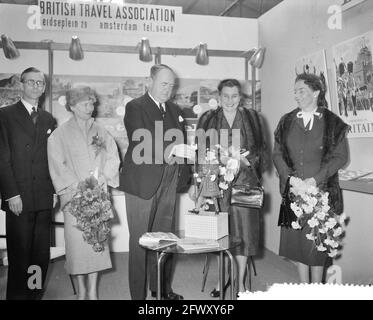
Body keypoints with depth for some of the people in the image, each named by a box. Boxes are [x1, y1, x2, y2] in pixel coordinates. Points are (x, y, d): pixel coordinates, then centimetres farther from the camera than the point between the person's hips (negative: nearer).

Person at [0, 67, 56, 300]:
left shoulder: (49, 119, 15)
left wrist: (54, 190, 5)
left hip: (44, 199, 4)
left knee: (42, 254, 7)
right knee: (20, 255, 1)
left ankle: (36, 294, 18)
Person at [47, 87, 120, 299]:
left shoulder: (100, 132, 12)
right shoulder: (60, 134, 4)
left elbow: (113, 157, 7)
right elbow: (57, 165, -3)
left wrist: (104, 176, -9)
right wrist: (77, 185, -12)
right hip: (74, 194, -2)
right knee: (77, 240, -4)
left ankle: (93, 291, 5)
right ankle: (81, 290, 11)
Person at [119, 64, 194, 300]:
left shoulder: (175, 110, 16)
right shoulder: (135, 107, -4)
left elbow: (182, 144, 18)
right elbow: (141, 143, -18)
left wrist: (184, 175, 2)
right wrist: (173, 149, -27)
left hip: (168, 185, 6)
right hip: (142, 184, -5)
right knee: (140, 241, 2)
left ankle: (162, 288, 25)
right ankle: (138, 294, 12)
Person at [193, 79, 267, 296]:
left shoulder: (252, 118, 8)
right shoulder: (208, 119, 8)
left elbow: (261, 150, 8)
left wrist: (246, 160, -9)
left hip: (243, 182, 0)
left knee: (242, 228, -1)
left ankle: (240, 282, 11)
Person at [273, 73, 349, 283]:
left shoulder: (332, 122, 0)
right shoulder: (287, 122, 9)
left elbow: (341, 156, -4)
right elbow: (277, 154, 6)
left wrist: (316, 179, -15)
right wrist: (289, 177, -9)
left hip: (321, 191, -3)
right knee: (297, 238, 6)